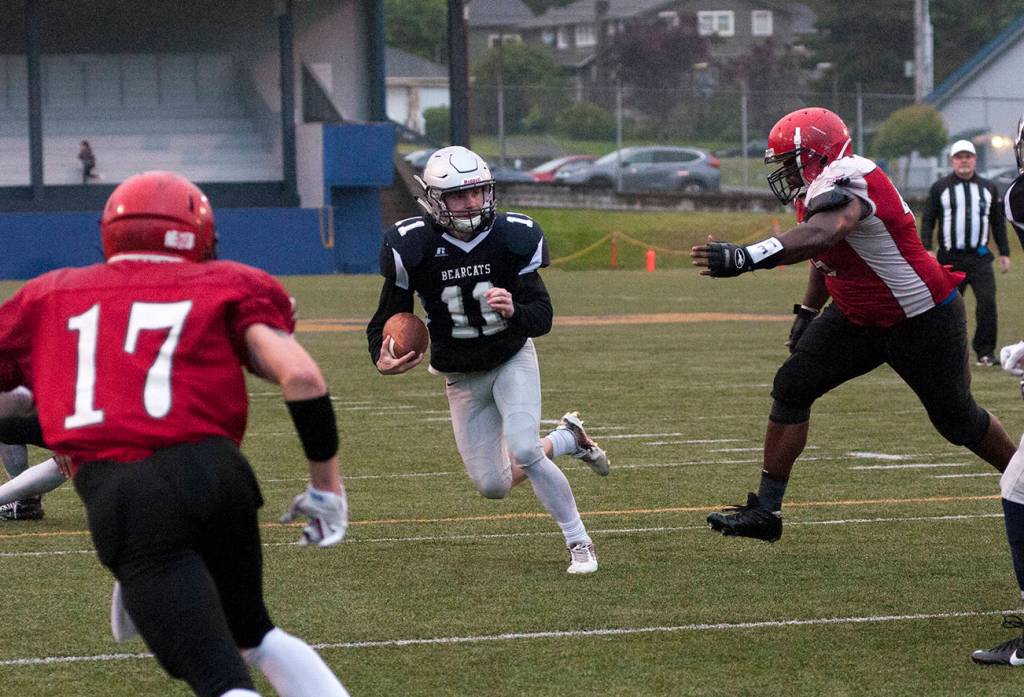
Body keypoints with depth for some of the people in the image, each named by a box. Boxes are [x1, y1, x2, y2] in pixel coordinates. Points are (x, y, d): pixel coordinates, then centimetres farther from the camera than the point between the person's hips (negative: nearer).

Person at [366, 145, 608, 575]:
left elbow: (543, 317, -18)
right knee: (493, 486, 1)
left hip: (513, 361, -2)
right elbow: (388, 317, -9)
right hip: (462, 377, 2)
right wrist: (382, 359, -30)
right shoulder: (413, 246, -19)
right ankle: (568, 440, 30)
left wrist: (515, 311, -41)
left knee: (523, 450, -25)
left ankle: (579, 542, -5)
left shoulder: (511, 237, -18)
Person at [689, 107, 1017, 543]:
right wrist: (806, 313, 16)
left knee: (956, 418, 7)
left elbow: (821, 237, -52)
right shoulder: (817, 192, -1)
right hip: (859, 321, 9)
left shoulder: (848, 185, -31)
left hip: (922, 322, -9)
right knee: (791, 388, -4)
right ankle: (765, 510, 0)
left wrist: (744, 257, -62)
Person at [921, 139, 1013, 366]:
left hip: (980, 258, 1)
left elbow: (998, 222, 18)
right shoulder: (940, 188, 5)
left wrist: (1004, 253, 14)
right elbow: (927, 220, 3)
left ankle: (985, 351, -7)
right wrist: (927, 249, -9)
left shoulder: (989, 188, 13)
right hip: (950, 258, -1)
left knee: (987, 301, -13)